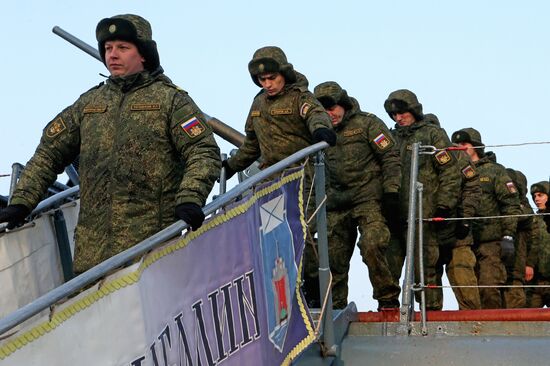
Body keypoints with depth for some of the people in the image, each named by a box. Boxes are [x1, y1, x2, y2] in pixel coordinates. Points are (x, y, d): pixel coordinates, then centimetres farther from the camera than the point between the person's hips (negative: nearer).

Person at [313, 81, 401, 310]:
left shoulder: (367, 124, 1)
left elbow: (390, 157, -3)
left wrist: (391, 192, -10)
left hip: (369, 200, -5)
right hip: (337, 206, 5)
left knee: (371, 247, -22)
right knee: (333, 259, 2)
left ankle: (388, 300, -8)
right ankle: (333, 308, 13)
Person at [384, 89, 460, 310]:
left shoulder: (433, 134, 3)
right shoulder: (393, 137, 20)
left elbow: (450, 172, -2)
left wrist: (444, 207, -8)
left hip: (422, 216, -5)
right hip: (394, 215, 5)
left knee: (423, 266, -6)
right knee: (389, 267, 3)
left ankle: (432, 309, 2)